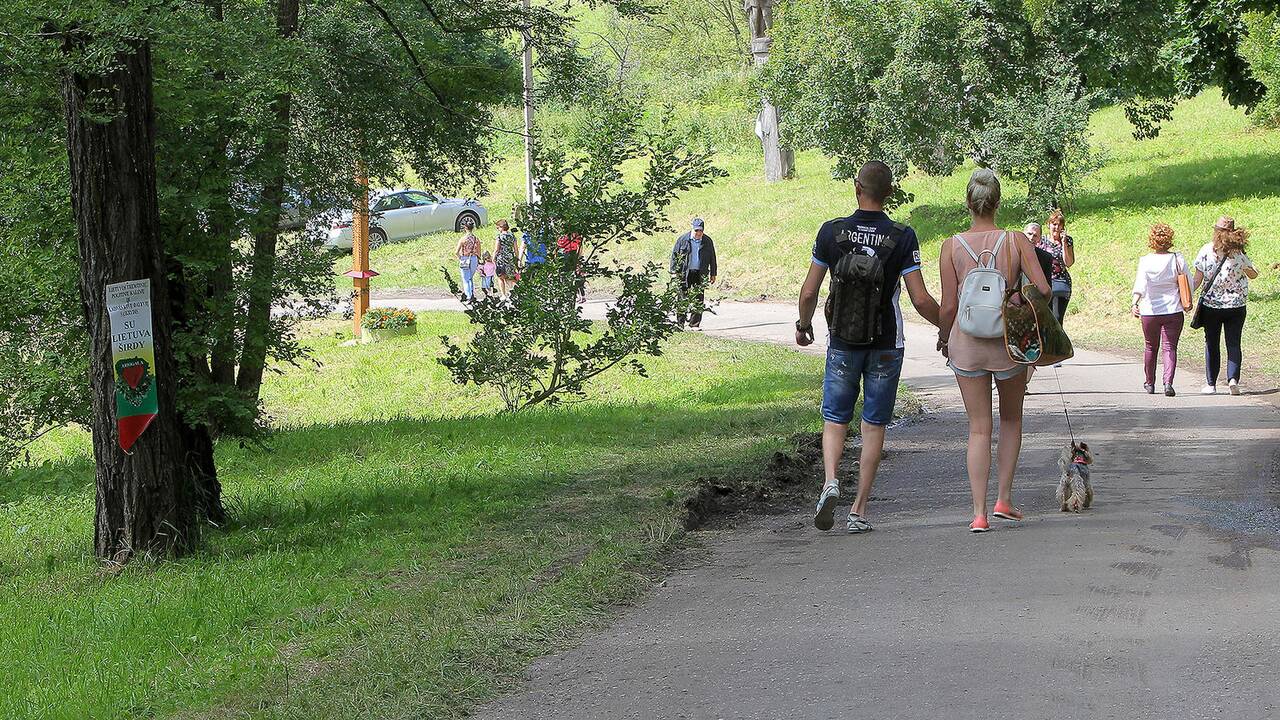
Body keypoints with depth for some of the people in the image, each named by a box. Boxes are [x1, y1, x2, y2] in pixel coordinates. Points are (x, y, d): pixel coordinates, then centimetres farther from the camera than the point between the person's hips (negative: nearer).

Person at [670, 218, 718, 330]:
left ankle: (694, 324, 5)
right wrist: (674, 272, -1)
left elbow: (712, 258, 16)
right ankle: (680, 324, 6)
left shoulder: (707, 241, 8)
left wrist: (713, 274, 14)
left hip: (700, 275, 2)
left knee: (698, 300, -1)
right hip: (684, 274, -2)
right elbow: (674, 255, 5)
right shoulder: (683, 240, 1)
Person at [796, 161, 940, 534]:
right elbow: (920, 300, -11)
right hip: (886, 344, -1)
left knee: (835, 419, 12)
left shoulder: (831, 231, -5)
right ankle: (859, 509, 7)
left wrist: (804, 326, 19)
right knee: (874, 424, 8)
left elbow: (809, 292, 0)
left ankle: (831, 480, -15)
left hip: (843, 340, 1)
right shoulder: (902, 237, -10)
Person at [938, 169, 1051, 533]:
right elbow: (1043, 289, -12)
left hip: (966, 343, 0)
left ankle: (979, 512, -1)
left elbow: (949, 305, -6)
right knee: (1011, 420, 22)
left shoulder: (952, 246, -6)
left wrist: (943, 337, 12)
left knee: (979, 428, 6)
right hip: (1008, 343, 0)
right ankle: (1004, 499, 20)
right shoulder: (1016, 241, -7)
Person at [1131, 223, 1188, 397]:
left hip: (1150, 311, 1)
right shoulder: (1178, 259, -4)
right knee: (1170, 348, 0)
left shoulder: (1145, 261, -6)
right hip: (1173, 311, -1)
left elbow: (1140, 285, -21)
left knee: (1151, 348, 17)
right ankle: (1168, 382, -19)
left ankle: (1150, 383, 29)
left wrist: (1135, 302, -31)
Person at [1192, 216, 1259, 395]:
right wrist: (1246, 267, 24)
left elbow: (1197, 280, -9)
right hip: (1236, 306, 0)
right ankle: (1233, 379, -15)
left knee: (1212, 345, 12)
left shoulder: (1206, 251, -10)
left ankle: (1211, 384, 14)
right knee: (1234, 345, 5)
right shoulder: (1239, 253, -7)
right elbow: (1253, 275, 6)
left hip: (1211, 305, 0)